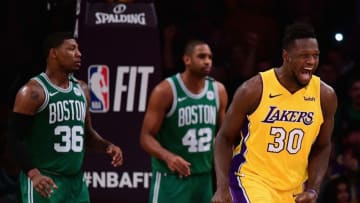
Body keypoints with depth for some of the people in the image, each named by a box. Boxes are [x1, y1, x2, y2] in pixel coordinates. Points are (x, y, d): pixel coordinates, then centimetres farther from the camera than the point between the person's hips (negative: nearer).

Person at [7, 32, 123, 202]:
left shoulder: (81, 89, 12)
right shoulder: (34, 91, -11)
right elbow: (16, 138, -14)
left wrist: (107, 146, 3)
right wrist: (34, 174, -27)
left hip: (76, 180, 8)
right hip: (45, 182, -8)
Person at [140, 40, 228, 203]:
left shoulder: (218, 91, 4)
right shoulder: (166, 91, -13)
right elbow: (146, 137, -14)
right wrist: (167, 156, -32)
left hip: (204, 177, 6)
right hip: (171, 177, -6)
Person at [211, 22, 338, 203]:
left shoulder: (325, 96, -4)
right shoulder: (253, 90, -14)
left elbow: (322, 147, 10)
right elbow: (225, 138, -4)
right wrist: (222, 187, -16)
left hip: (294, 188, 5)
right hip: (251, 179, -5)